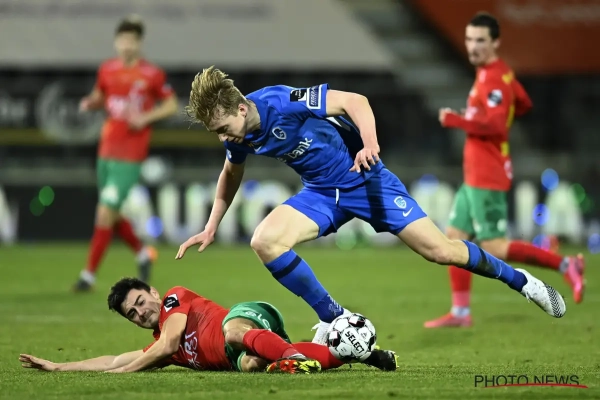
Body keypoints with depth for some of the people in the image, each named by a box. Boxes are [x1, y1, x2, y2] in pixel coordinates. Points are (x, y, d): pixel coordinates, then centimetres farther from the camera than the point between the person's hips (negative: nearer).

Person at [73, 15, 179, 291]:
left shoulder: (152, 75, -9)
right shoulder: (107, 70, 5)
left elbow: (172, 105, 0)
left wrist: (145, 118, -15)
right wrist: (89, 103, -4)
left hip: (130, 156, -6)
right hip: (106, 151, 6)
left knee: (105, 213, -10)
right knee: (111, 215, 12)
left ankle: (89, 274, -3)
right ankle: (143, 253, 38)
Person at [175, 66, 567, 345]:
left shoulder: (283, 102, -28)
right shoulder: (239, 138, -7)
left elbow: (354, 100, -22)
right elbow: (232, 174, 16)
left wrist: (370, 144, -37)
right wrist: (211, 228, 14)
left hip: (365, 178, -6)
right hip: (321, 193, 6)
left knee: (439, 250, -9)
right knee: (264, 241, -18)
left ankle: (517, 279, 16)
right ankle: (333, 317, -5)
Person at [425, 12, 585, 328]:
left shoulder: (493, 79, -17)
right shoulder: (500, 73, 13)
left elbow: (495, 125, -29)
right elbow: (523, 105, 28)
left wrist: (455, 120, -20)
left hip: (487, 178, -10)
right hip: (475, 175, 10)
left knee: (494, 248, -10)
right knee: (455, 236, 10)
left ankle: (564, 265, -5)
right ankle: (460, 312, 13)